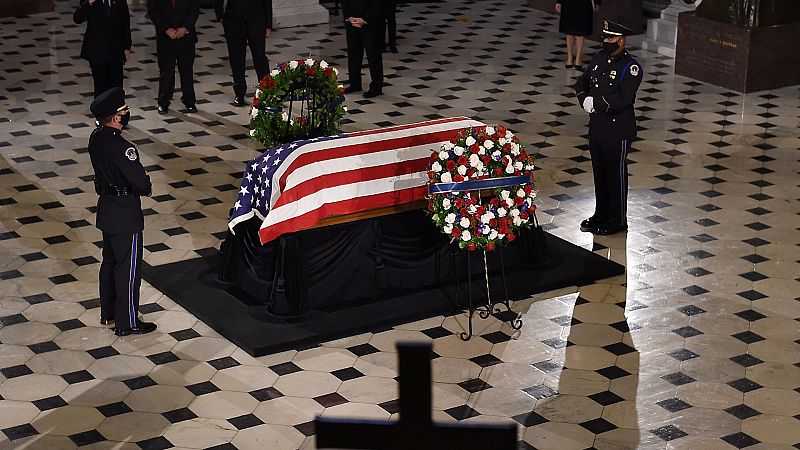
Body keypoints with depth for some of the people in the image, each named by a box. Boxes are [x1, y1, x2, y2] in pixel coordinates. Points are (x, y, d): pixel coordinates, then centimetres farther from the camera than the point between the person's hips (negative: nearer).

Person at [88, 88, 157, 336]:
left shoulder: (96, 137, -3)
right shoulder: (121, 148, -29)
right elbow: (141, 183, -26)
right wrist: (147, 188, -5)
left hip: (106, 207, 9)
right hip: (125, 214, -9)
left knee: (110, 262, 22)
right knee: (128, 268, 4)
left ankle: (108, 312, 36)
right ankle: (127, 322, 15)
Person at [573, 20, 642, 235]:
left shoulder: (631, 67, -18)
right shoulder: (599, 58, 5)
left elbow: (623, 99, -28)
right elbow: (581, 83, 12)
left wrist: (595, 102, -20)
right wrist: (585, 100, -7)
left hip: (617, 131, -7)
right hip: (596, 126, 7)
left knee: (616, 174, 6)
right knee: (599, 171, 18)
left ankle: (618, 221, 19)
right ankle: (601, 214, 33)